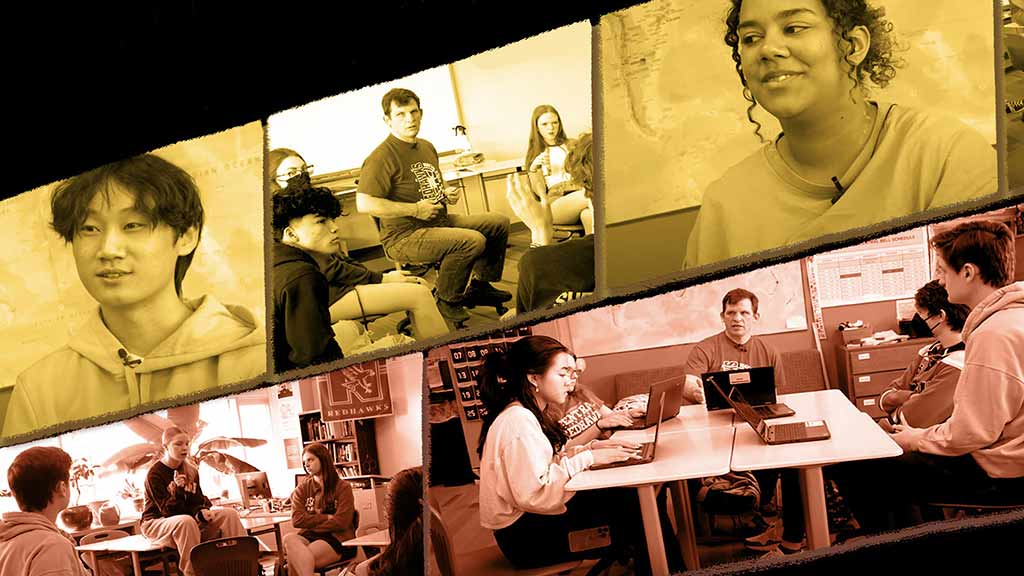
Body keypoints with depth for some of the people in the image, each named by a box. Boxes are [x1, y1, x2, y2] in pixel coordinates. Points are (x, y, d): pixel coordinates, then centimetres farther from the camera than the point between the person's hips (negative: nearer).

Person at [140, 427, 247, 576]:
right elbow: (168, 511, -16)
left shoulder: (191, 471, 6)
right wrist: (178, 490, -34)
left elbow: (197, 501, 8)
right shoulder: (155, 474, -14)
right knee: (185, 521, -42)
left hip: (188, 519, 7)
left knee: (229, 514, -11)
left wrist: (202, 511, -17)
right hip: (155, 523, -7)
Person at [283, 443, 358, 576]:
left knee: (296, 559, -32)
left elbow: (341, 522, -8)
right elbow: (297, 520, 0)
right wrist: (326, 518, -7)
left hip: (338, 540, -4)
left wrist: (312, 523, -3)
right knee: (289, 539, -33)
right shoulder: (302, 488, 13)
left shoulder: (343, 488, 2)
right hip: (308, 536, 4)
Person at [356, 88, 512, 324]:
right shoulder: (381, 157, -16)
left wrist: (447, 193, 5)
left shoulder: (426, 147, 14)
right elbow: (364, 204, -26)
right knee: (473, 240, -29)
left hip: (440, 221, 10)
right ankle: (447, 301, -13)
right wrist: (415, 209, -22)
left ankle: (480, 285, 18)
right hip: (404, 237, -10)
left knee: (499, 222, 9)